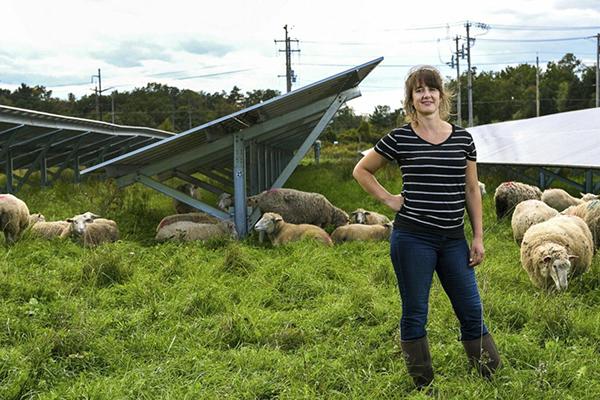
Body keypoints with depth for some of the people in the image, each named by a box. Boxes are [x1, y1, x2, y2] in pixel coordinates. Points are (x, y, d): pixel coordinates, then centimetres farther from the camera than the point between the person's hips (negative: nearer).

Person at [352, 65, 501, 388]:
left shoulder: (463, 139, 6)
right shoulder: (399, 139, -3)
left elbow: (471, 191, 10)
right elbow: (361, 171, 9)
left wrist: (478, 237, 7)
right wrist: (388, 199, -2)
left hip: (454, 240, 3)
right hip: (412, 238, -3)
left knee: (471, 311, 6)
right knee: (415, 313, 5)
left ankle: (489, 374, 18)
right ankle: (422, 383, 17)